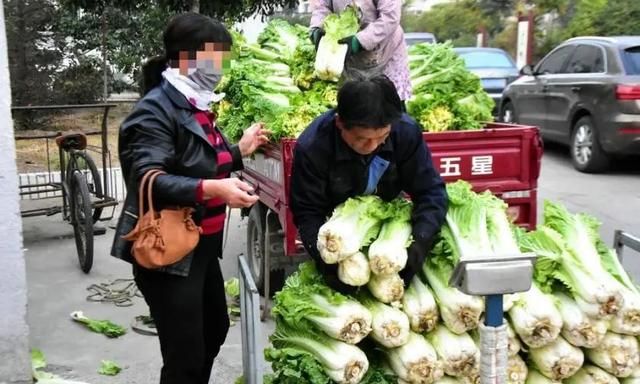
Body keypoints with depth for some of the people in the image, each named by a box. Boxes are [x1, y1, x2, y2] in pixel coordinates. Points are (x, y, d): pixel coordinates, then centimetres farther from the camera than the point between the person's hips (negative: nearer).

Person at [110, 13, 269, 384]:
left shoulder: (197, 106, 11)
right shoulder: (156, 109, -18)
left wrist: (241, 150, 12)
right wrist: (213, 189, -40)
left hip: (202, 246, 10)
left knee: (215, 329, 25)